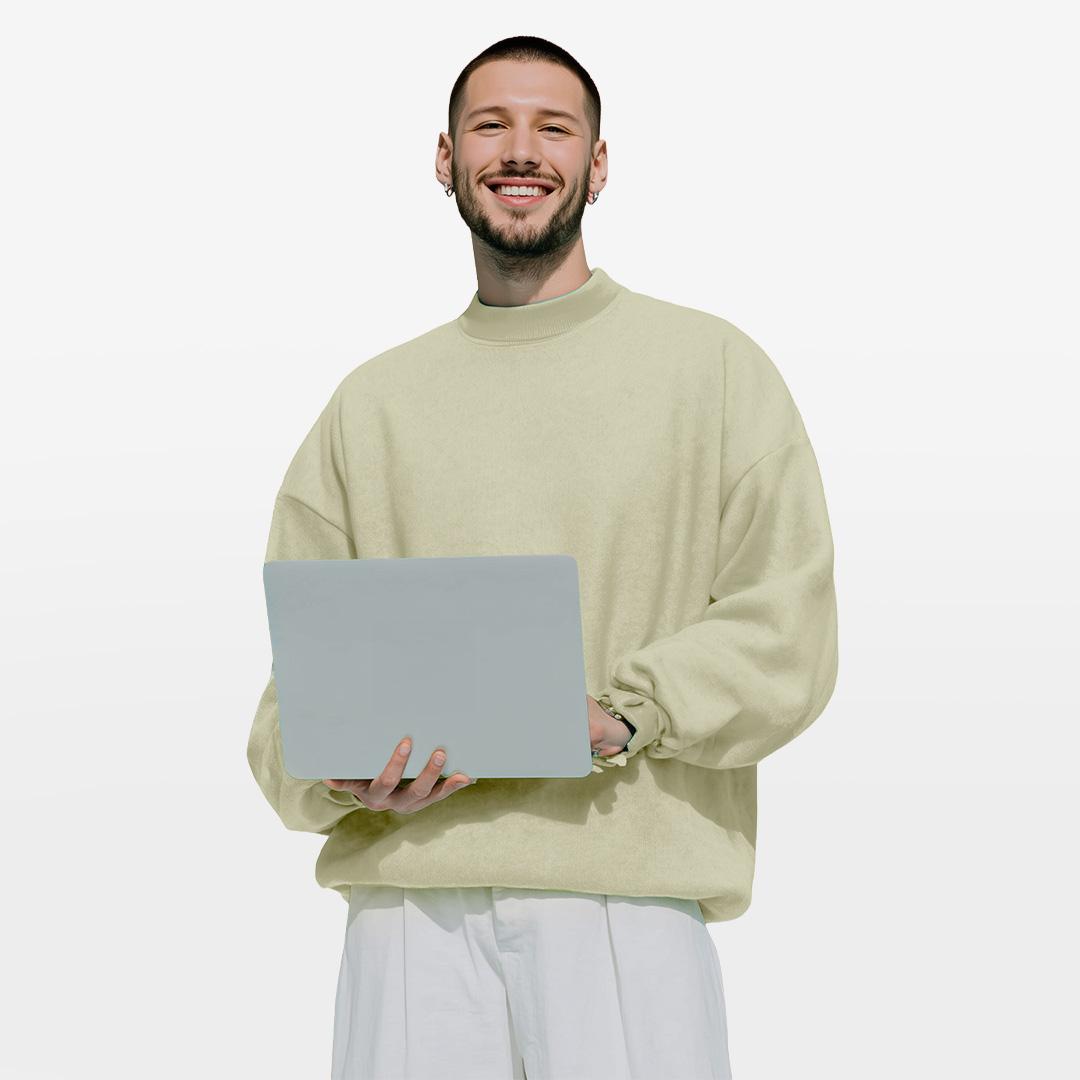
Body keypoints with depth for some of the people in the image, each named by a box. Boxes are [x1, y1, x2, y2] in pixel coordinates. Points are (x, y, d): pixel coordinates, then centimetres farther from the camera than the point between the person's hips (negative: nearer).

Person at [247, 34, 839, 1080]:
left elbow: (785, 630, 0)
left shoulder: (714, 366, 9)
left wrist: (617, 717, -15)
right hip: (411, 890, 2)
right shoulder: (372, 403, 17)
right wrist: (344, 773, -7)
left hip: (630, 889, -2)